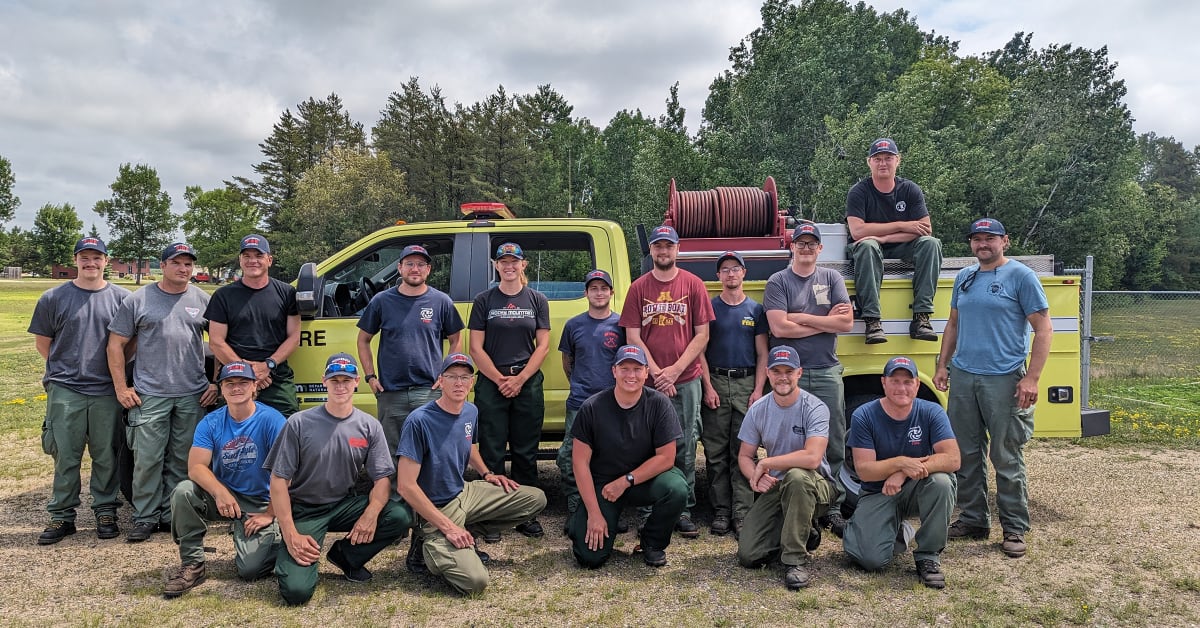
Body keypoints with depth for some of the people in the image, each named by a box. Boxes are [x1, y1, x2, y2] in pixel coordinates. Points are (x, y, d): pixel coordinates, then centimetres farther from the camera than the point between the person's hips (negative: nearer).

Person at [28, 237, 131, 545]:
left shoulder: (121, 298, 4)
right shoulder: (54, 298, 3)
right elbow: (42, 340, 11)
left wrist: (118, 369, 3)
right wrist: (63, 367, 7)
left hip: (107, 392, 0)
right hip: (65, 391, 0)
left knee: (106, 456, 7)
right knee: (65, 457, 5)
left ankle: (105, 512, 19)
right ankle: (62, 516, 16)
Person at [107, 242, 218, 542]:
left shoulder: (203, 300, 7)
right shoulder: (139, 300, 3)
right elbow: (116, 344, 4)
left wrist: (216, 383, 3)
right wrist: (121, 388, -2)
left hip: (192, 396, 2)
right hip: (149, 395, -1)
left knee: (182, 461, 8)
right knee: (147, 459, 0)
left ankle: (172, 515, 20)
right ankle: (145, 518, 12)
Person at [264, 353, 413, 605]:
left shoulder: (370, 426, -2)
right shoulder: (299, 423, -9)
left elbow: (382, 478, -4)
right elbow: (279, 480, -8)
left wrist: (371, 515, -25)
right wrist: (291, 535, -16)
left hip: (345, 506, 3)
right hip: (303, 510, -3)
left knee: (401, 515, -23)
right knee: (296, 591, -22)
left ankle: (346, 555, 3)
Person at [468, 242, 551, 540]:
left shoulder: (537, 300, 7)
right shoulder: (484, 300, 4)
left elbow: (543, 346, 2)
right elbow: (476, 348, 0)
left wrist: (520, 379, -8)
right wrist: (500, 380, -9)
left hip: (528, 383, 1)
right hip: (491, 382, -1)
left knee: (526, 452, 6)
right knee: (492, 452, 1)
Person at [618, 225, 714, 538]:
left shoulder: (693, 284, 4)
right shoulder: (638, 288, 6)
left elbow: (702, 335, 1)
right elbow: (633, 337, 2)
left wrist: (675, 370, -8)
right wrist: (656, 373, -8)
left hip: (686, 381, 0)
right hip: (648, 381, 0)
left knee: (684, 448, 5)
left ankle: (684, 511, 14)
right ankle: (647, 513, 13)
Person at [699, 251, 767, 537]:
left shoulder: (755, 309, 10)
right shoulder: (709, 307, 8)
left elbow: (762, 354, 7)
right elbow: (700, 350, 5)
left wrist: (758, 390, -4)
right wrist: (708, 387, -5)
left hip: (746, 384, 0)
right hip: (716, 383, 0)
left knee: (743, 451, -2)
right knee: (716, 452, 1)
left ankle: (742, 513, 0)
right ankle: (720, 511, 8)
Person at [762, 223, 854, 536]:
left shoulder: (832, 278, 10)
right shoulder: (777, 282, 3)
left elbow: (847, 322, -2)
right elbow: (779, 328, -11)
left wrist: (802, 318, -8)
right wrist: (826, 322, -5)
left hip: (827, 372, 2)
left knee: (833, 445, 5)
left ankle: (833, 508, 14)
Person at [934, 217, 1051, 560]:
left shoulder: (1021, 276, -3)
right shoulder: (964, 277, 14)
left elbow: (1043, 329, -6)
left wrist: (1031, 378, -14)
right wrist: (942, 365, 13)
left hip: (1003, 379, -5)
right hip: (962, 377, 6)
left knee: (1007, 459, 0)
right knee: (966, 454, 11)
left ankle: (1015, 529, 12)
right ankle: (973, 520, 23)